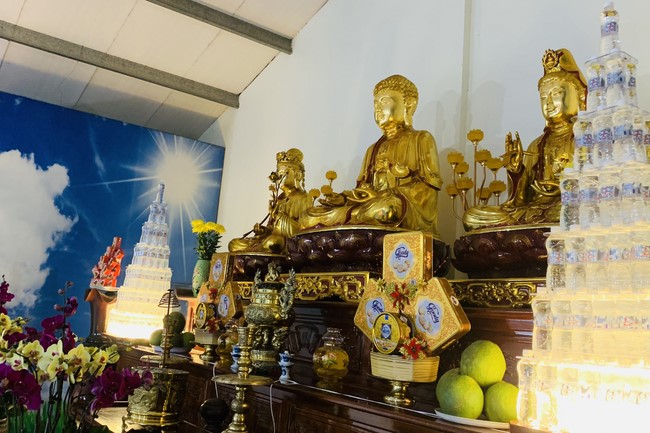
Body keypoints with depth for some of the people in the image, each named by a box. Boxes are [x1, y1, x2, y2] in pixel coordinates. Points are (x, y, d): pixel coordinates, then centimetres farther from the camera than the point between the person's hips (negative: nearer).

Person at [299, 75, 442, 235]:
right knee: (309, 217, -17)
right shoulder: (373, 149, 27)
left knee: (385, 209, -44)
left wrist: (387, 195, -13)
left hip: (407, 213, -5)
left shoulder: (421, 140, 11)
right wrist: (343, 198, -6)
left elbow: (430, 183, -2)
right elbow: (363, 187, 18)